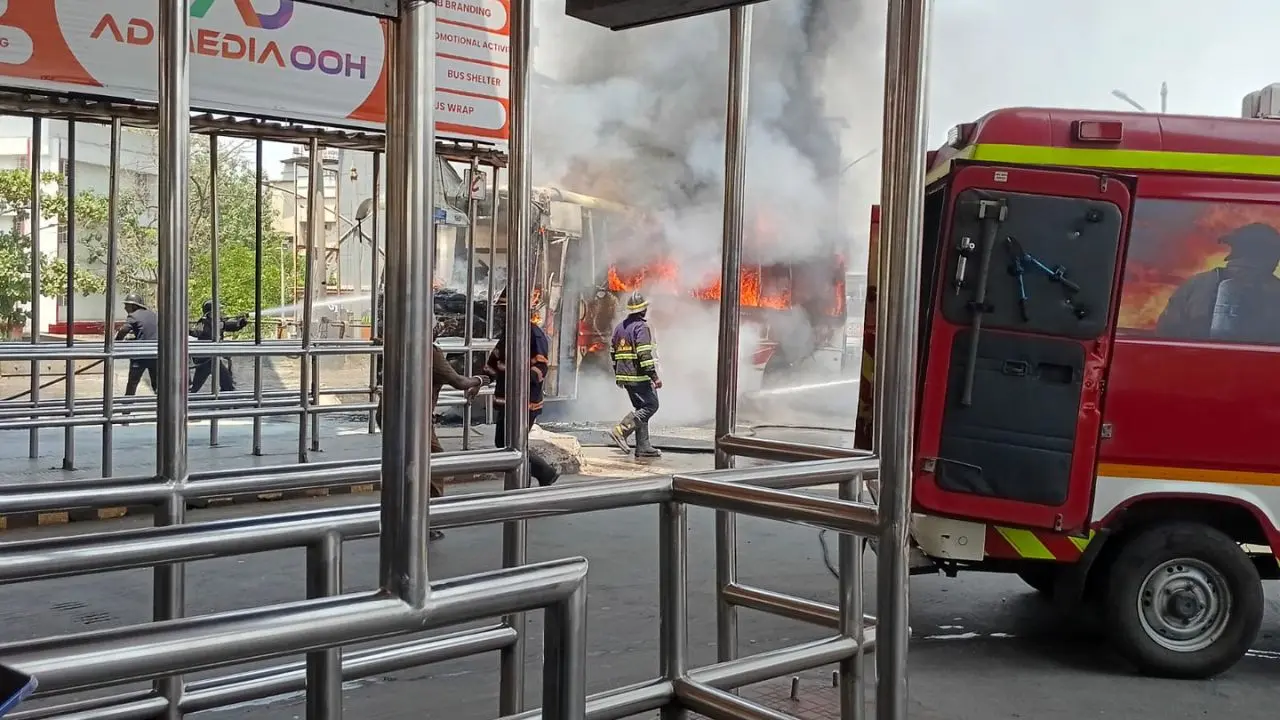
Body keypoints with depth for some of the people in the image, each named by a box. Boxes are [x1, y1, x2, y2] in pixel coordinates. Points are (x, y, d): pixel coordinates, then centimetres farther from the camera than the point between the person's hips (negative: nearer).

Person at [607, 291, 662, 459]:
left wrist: (618, 375, 27)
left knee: (641, 408, 13)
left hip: (624, 376, 9)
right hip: (639, 376, -9)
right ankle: (621, 430, -14)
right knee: (651, 406, -4)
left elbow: (613, 353, 19)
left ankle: (643, 447, 10)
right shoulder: (641, 327, -12)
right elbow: (644, 355, -20)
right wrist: (654, 377, -19)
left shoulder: (619, 327, 15)